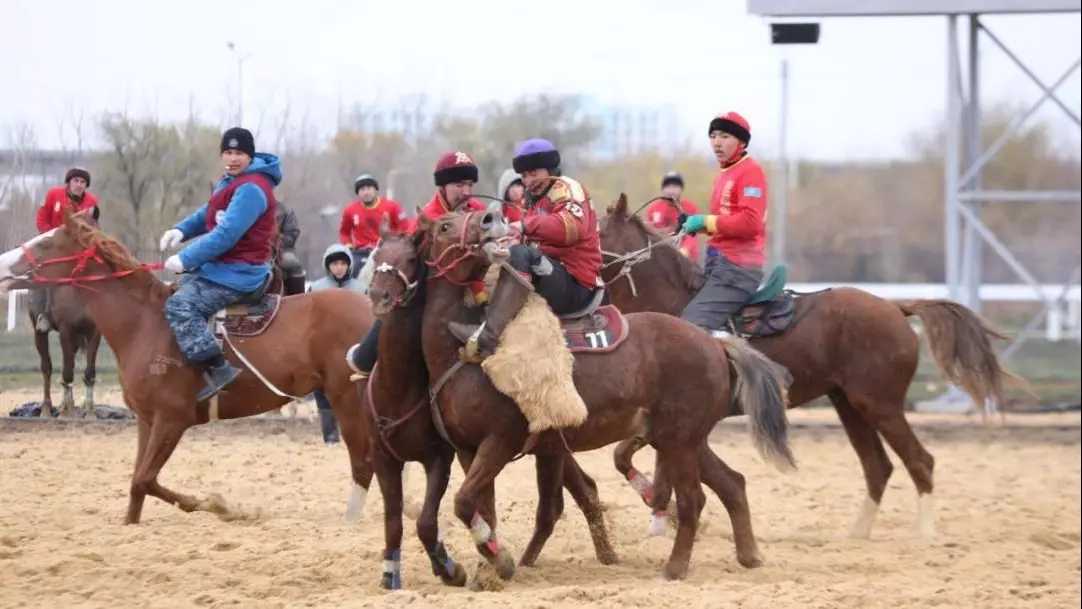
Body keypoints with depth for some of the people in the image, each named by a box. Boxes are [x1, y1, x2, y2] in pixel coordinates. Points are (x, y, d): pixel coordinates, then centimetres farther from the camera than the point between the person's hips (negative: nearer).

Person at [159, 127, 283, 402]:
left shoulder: (251, 189, -20)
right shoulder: (231, 182, 13)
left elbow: (226, 234, -26)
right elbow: (207, 214, 22)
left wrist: (185, 259, -22)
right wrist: (181, 230, 1)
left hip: (238, 273, -11)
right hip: (217, 265, 11)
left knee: (180, 305, -25)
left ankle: (217, 368, -31)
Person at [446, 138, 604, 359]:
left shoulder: (566, 189, -4)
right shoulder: (538, 200, 26)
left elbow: (574, 225, -26)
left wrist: (527, 225, -33)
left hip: (576, 288, -10)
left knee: (520, 254, -30)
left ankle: (487, 335, -41)